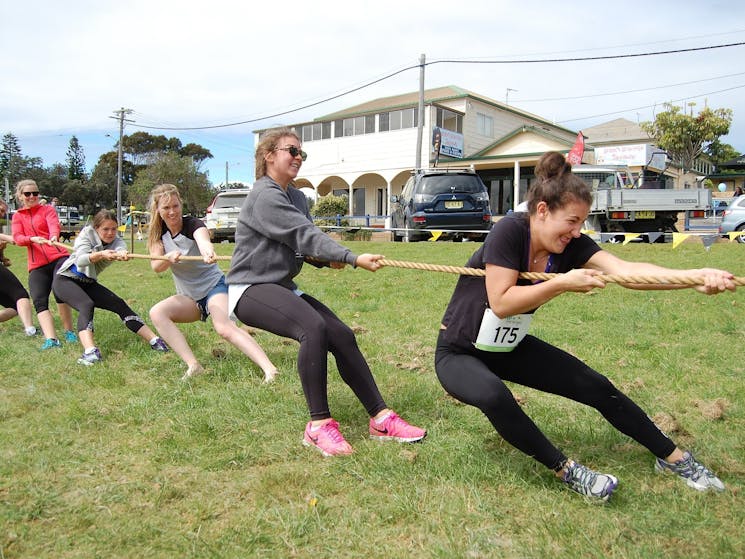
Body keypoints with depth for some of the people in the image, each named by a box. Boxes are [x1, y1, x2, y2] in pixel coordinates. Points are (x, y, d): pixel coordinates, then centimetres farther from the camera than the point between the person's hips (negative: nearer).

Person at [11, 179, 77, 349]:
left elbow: (54, 224, -10)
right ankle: (51, 339, -22)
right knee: (39, 301, -13)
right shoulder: (17, 216, 19)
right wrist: (33, 239, -21)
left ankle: (69, 332, 0)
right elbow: (17, 238, 2)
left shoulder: (47, 209, 12)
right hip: (36, 265, 3)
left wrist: (53, 236, -34)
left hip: (59, 257, -3)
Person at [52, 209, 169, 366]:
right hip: (65, 279, -4)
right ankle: (90, 352, -50)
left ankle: (154, 341, -9)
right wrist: (100, 255, -51)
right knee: (87, 305, -32)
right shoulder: (87, 233, -16)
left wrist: (122, 254, -59)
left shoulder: (117, 242, -7)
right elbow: (80, 260, -32)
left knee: (120, 305, -11)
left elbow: (121, 249, -34)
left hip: (88, 283, 4)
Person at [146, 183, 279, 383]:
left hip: (214, 285, -6)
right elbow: (156, 267, -13)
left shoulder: (192, 224, -15)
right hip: (188, 297, 6)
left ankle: (269, 369, -44)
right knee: (156, 313, -20)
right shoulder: (158, 233, 0)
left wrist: (207, 251, -64)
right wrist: (169, 257, -37)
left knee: (223, 327, -32)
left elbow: (203, 239, -40)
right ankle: (193, 366, -26)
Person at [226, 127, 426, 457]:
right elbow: (304, 235, -24)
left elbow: (304, 242, 11)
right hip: (250, 289, -9)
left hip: (283, 287, 9)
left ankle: (380, 418, 0)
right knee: (313, 327, -33)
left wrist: (326, 258, -12)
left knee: (341, 335, -6)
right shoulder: (265, 196, -14)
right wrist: (354, 259, -30)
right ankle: (318, 426, -24)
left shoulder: (297, 197, 14)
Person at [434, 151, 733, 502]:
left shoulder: (571, 246, -11)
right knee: (494, 395, -37)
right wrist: (564, 283, -34)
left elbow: (625, 270, -26)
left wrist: (696, 277, -40)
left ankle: (673, 458, 23)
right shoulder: (510, 232, -27)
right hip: (458, 354, -5)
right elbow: (501, 303, -31)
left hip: (510, 348, 6)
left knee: (595, 387, 3)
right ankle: (567, 471, -16)